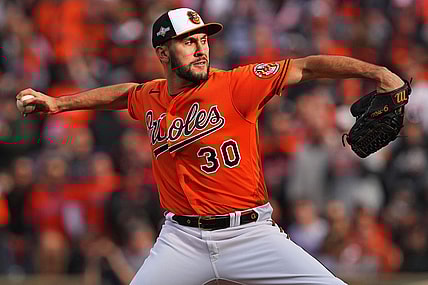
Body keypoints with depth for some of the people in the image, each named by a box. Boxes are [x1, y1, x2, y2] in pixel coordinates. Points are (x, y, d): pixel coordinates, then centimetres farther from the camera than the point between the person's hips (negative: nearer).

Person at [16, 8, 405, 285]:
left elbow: (305, 68, -15)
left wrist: (376, 72, -27)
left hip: (249, 234, -3)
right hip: (182, 241, 3)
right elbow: (124, 93, 31)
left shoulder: (234, 86, -8)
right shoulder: (151, 98, 6)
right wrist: (58, 103, 36)